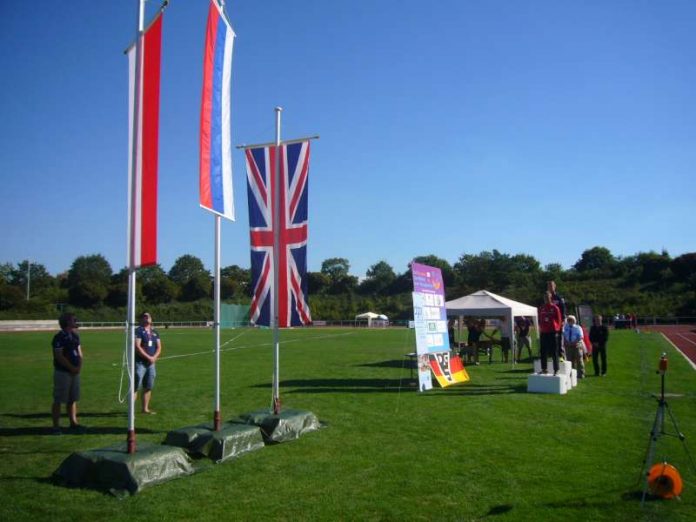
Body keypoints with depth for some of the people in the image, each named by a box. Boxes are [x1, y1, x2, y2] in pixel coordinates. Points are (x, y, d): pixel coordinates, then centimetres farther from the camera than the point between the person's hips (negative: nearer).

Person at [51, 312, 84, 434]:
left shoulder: (75, 335, 11)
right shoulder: (59, 337, -13)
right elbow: (59, 356, -17)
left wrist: (79, 366, -1)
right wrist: (72, 368, -15)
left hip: (75, 372, 8)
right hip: (62, 372, -8)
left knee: (73, 399, 13)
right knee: (58, 400, -1)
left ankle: (73, 423, 22)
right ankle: (56, 426, 4)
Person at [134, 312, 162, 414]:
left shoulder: (154, 332, 15)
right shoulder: (138, 331, -5)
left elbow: (159, 347, 12)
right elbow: (137, 347, -14)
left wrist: (154, 357, -7)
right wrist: (148, 357, -15)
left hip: (151, 363, 6)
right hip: (140, 362, -6)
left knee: (148, 387, 10)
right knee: (136, 387, -7)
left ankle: (145, 408, 19)